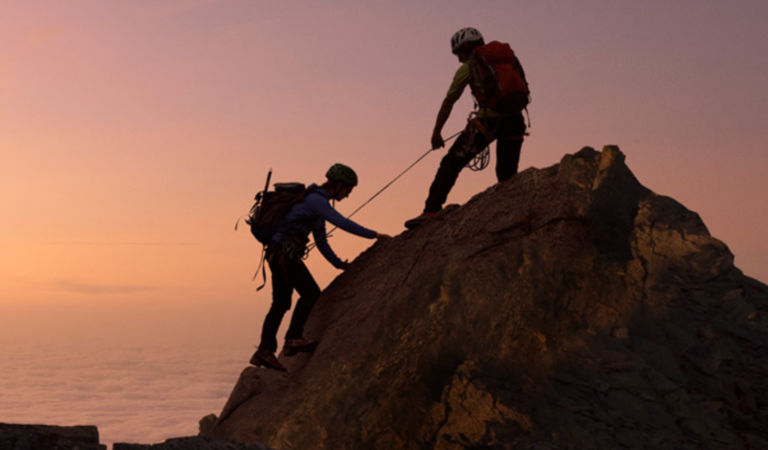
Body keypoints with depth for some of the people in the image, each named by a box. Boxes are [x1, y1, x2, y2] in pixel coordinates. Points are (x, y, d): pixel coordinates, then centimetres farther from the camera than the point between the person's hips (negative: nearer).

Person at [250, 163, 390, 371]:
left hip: (277, 253, 10)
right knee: (311, 293, -10)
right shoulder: (316, 200, -12)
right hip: (285, 251, -10)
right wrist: (373, 235, -15)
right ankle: (293, 340, -8)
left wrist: (337, 263, 22)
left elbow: (321, 240, 25)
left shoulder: (318, 201, 20)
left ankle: (265, 350, 4)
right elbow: (343, 223, -20)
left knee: (281, 303, 6)